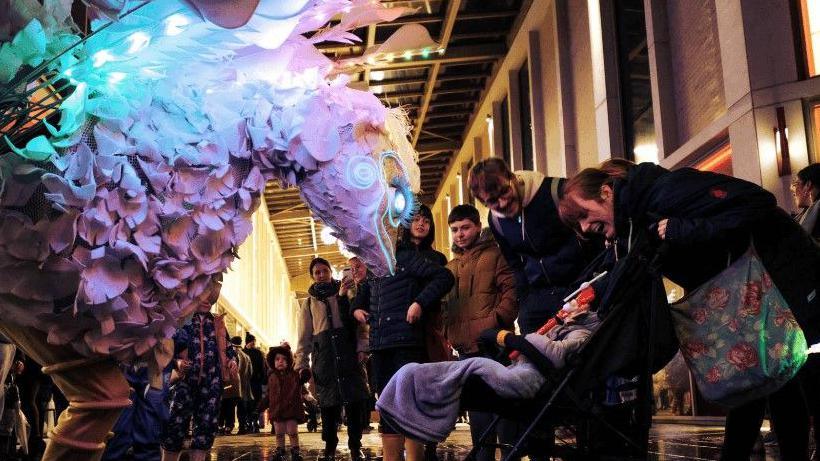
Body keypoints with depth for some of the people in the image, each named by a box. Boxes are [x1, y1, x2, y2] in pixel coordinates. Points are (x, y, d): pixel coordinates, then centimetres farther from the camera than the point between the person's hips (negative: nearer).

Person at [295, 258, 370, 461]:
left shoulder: (347, 294, 13)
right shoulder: (309, 303, 18)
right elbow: (304, 336, 14)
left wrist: (362, 347, -10)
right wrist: (302, 363, 4)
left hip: (348, 352, -1)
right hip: (323, 355, 1)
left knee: (354, 399, -5)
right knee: (328, 402, 0)